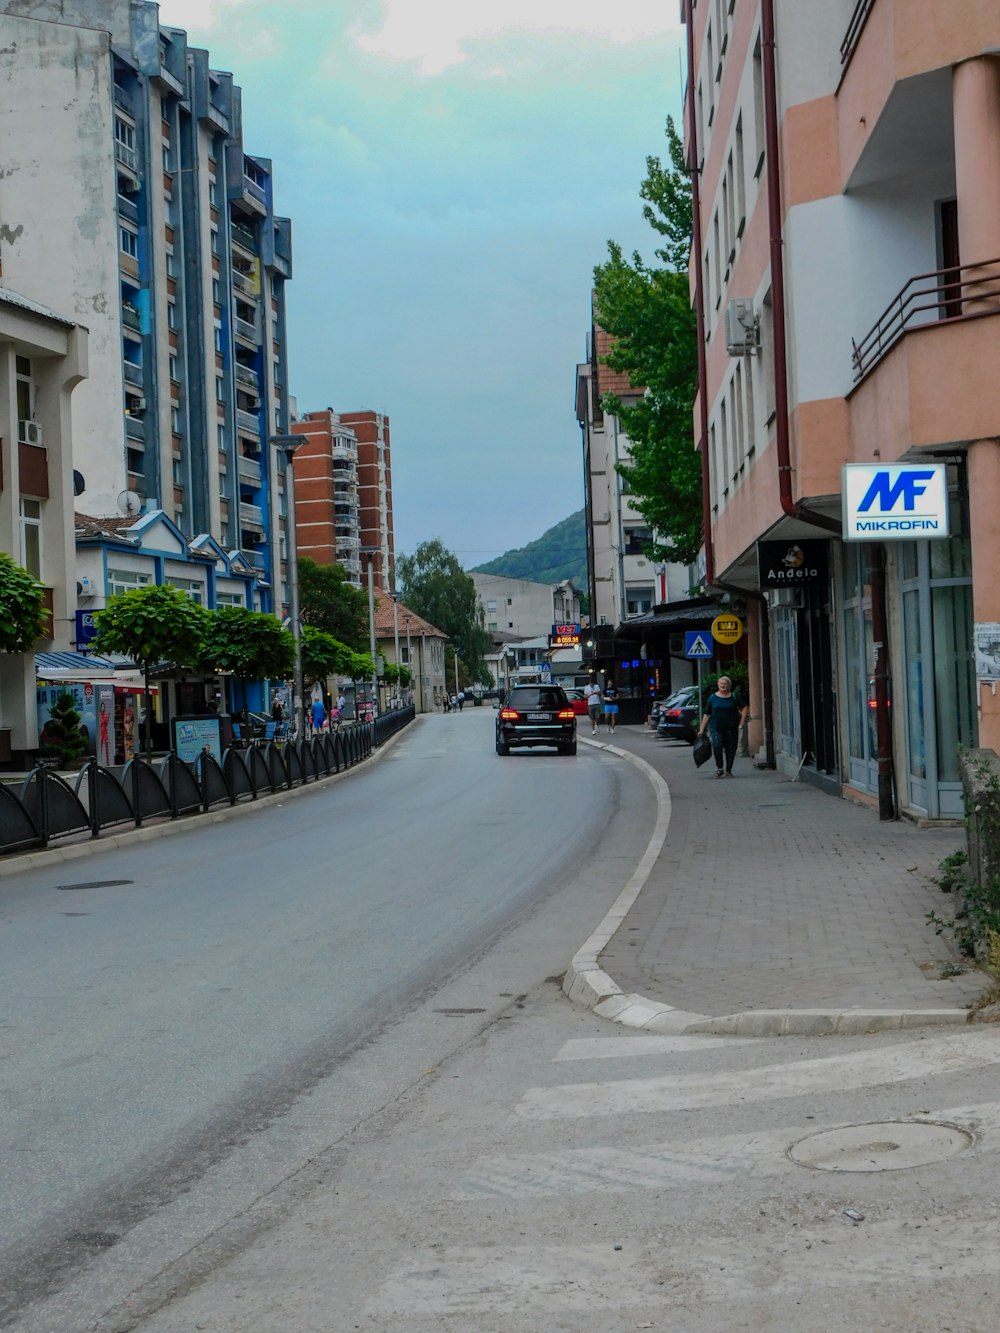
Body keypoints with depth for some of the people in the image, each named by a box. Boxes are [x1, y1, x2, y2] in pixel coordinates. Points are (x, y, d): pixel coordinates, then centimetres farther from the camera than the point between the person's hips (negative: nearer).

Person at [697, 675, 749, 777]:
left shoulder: (734, 697, 3)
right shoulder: (713, 698, 5)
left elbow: (745, 708, 6)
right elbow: (707, 714, 8)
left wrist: (741, 722, -4)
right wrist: (702, 729, 6)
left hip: (731, 728, 1)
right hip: (716, 727, -1)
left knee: (730, 749, 3)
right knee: (717, 746, -20)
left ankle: (728, 770, 17)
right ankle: (719, 768, -7)